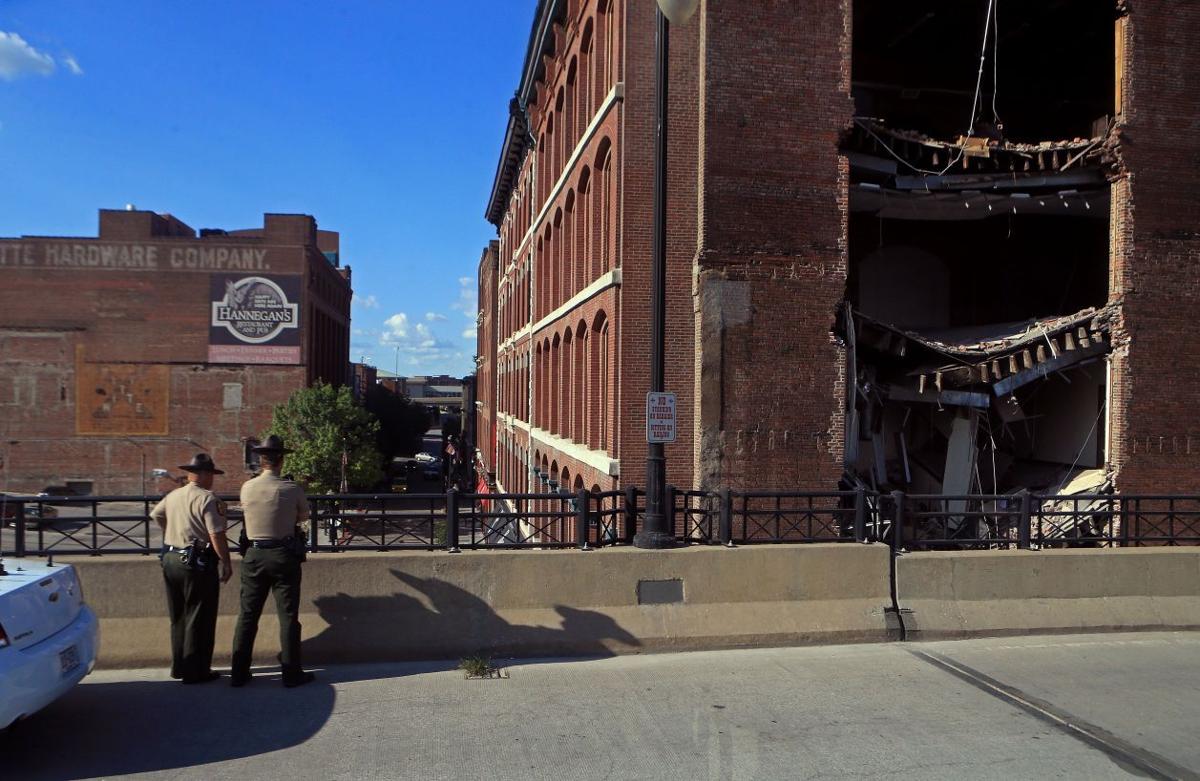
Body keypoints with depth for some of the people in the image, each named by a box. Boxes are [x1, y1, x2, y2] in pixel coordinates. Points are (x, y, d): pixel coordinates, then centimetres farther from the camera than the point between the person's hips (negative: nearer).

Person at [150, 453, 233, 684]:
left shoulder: (172, 496, 8)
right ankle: (195, 671, 8)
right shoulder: (208, 499, -16)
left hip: (171, 560, 8)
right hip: (197, 563, -8)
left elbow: (155, 515, 28)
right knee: (199, 619, 2)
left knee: (178, 617, 18)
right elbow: (217, 536, -20)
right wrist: (226, 563, -12)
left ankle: (179, 666, 28)